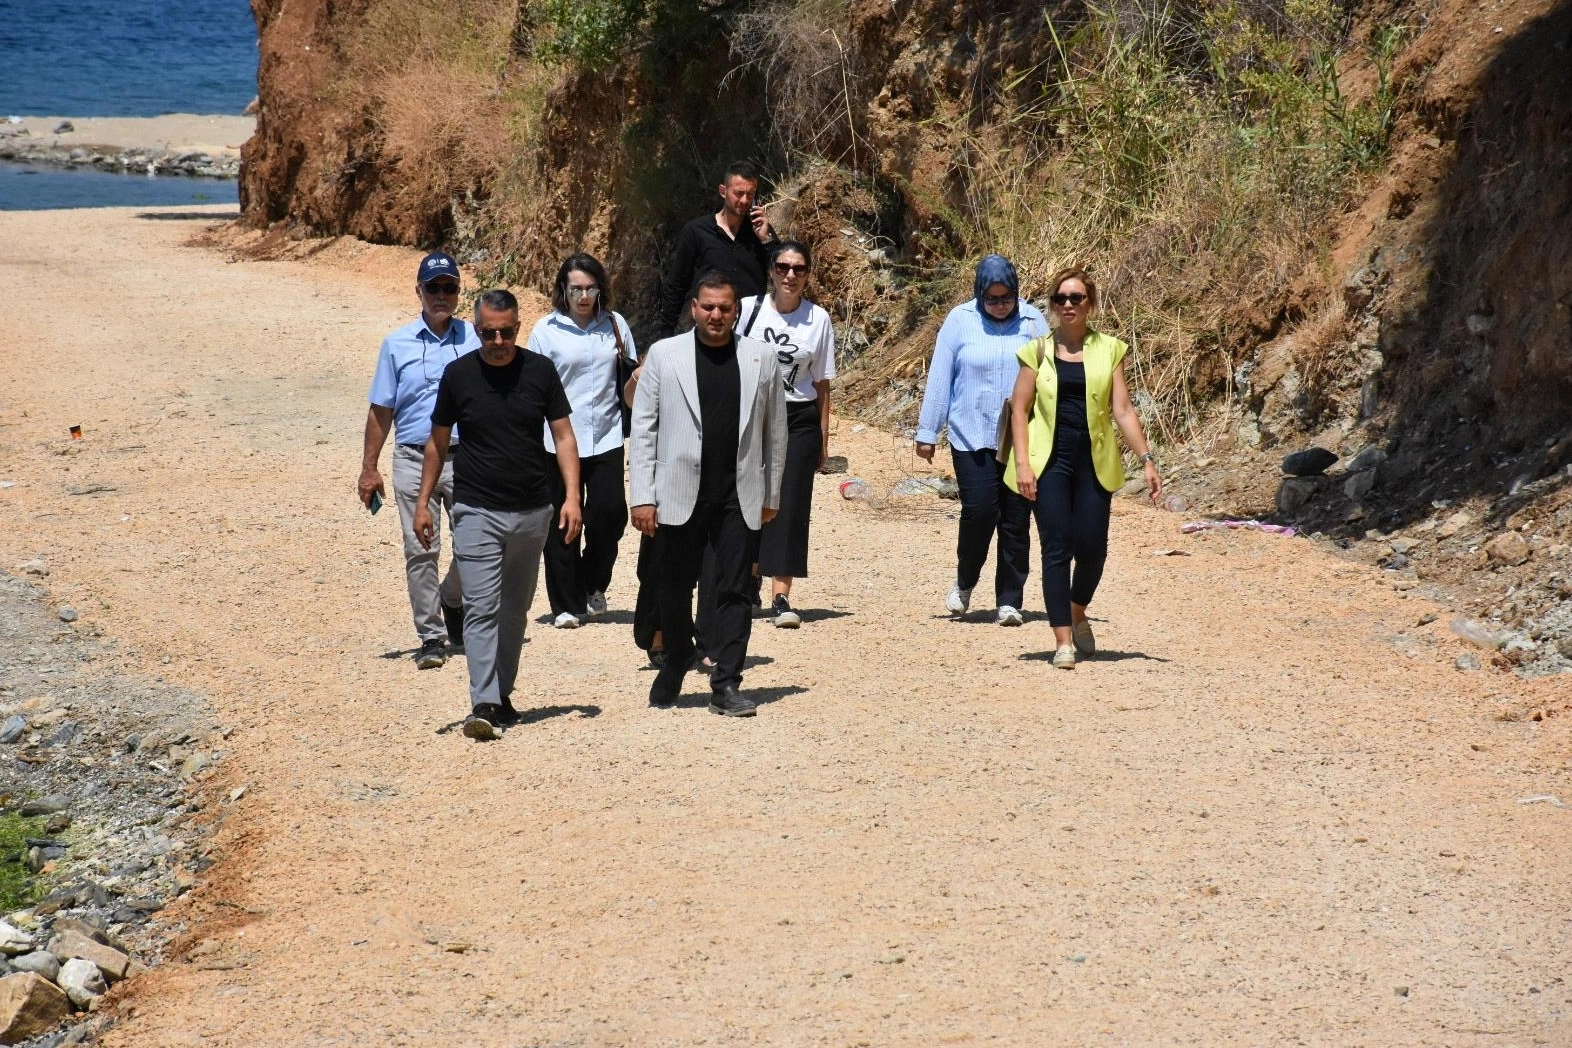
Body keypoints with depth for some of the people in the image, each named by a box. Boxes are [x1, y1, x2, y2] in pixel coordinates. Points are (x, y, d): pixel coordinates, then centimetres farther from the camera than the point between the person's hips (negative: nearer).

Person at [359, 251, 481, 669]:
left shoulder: (476, 340, 5)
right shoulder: (398, 344, 5)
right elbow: (381, 411, 7)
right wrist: (369, 468, 4)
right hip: (414, 459, 0)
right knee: (421, 550, 1)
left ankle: (452, 602, 31)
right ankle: (431, 636, 10)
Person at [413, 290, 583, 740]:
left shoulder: (539, 371, -1)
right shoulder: (458, 375, -2)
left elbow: (563, 436, 2)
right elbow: (437, 442, 9)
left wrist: (571, 495, -9)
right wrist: (423, 501, 7)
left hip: (533, 512, 2)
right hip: (476, 512, -2)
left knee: (515, 610, 12)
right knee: (481, 608, -11)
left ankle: (502, 694, 24)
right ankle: (484, 704, -16)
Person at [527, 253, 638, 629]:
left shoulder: (615, 325, 6)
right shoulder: (546, 330, 0)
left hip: (606, 438, 1)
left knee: (609, 513, -7)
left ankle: (592, 585, 19)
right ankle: (566, 604, 12)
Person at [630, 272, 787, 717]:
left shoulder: (760, 358, 6)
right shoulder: (664, 355, 2)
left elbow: (774, 430, 10)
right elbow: (643, 429, 1)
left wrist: (771, 494, 9)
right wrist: (642, 496, -4)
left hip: (739, 497, 1)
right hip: (680, 494, 0)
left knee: (734, 592, -1)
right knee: (676, 589, 9)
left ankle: (726, 684, 4)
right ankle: (674, 668, 28)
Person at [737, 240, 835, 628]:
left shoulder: (819, 319, 3)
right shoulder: (748, 308, -1)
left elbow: (822, 384, 7)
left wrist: (823, 437, 6)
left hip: (799, 421, 0)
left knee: (790, 505, -4)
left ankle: (781, 597, -5)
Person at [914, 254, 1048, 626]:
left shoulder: (1032, 321, 4)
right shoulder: (960, 321, 0)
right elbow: (939, 378, 4)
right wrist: (927, 433, 4)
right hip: (972, 438, -1)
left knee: (1016, 520, 2)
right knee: (979, 511, -11)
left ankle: (1009, 600, 11)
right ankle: (965, 582, 15)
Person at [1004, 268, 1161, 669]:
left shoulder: (1109, 349, 6)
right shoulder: (1038, 351, 5)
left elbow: (1122, 411, 4)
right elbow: (1019, 410, 3)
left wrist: (1147, 459, -4)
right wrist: (1022, 463, -7)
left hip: (1094, 462, 1)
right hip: (1050, 460, -1)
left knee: (1092, 549, -1)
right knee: (1057, 549, -6)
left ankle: (1077, 614, 29)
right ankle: (1063, 640, -2)